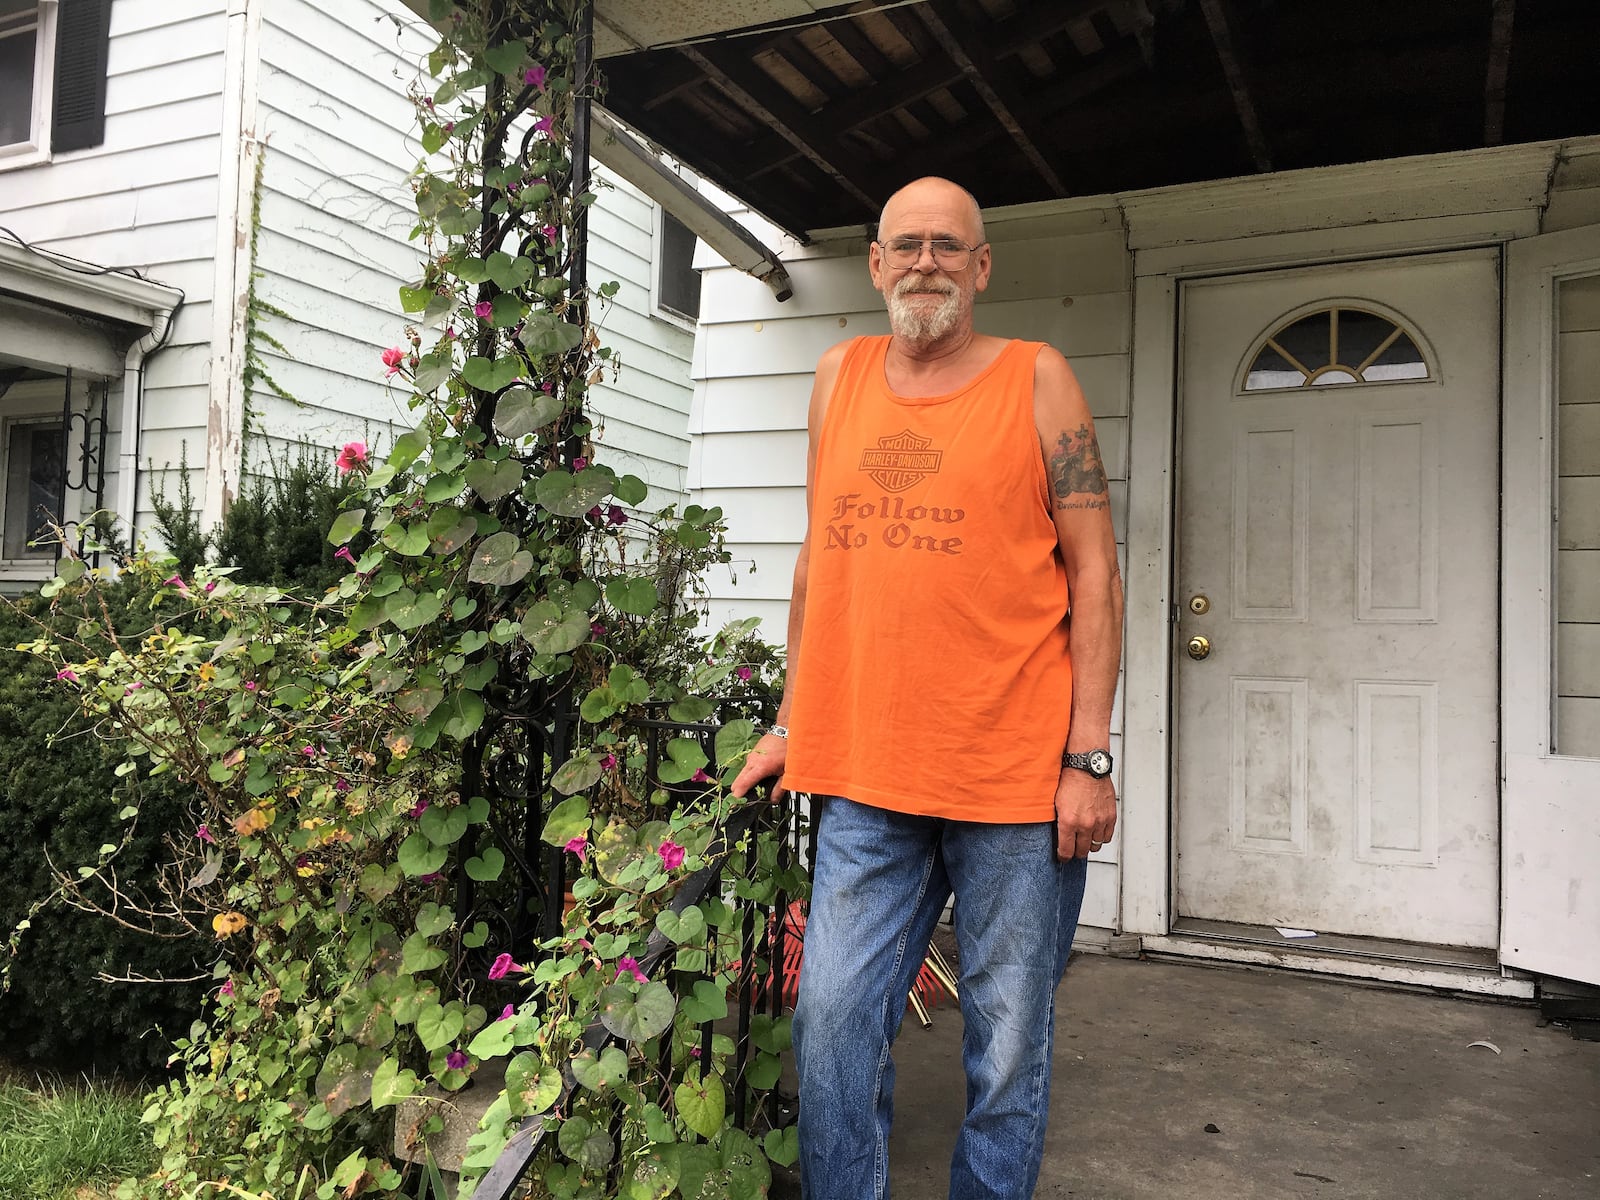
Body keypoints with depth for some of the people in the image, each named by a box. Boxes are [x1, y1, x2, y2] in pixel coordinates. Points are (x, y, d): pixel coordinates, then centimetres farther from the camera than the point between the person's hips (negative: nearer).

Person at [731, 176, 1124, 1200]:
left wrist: (1089, 756, -8)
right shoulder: (840, 376, 13)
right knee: (834, 1030, 4)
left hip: (1017, 779, -3)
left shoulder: (1037, 379, 2)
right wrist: (790, 726, 14)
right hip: (864, 778, 3)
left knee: (1008, 1052, 8)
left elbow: (1094, 573, -1)